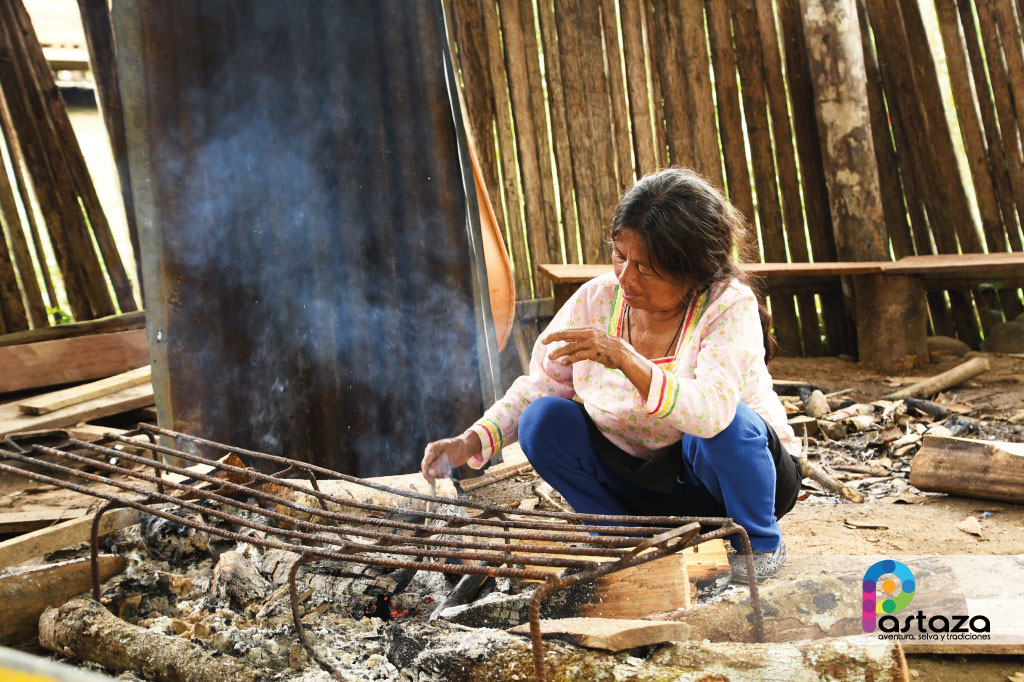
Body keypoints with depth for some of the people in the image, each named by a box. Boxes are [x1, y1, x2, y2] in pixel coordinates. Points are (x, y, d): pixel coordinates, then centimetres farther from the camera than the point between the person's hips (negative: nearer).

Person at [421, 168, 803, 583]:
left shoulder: (731, 307, -24)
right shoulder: (596, 300, -11)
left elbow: (711, 413, -40)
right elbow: (540, 385, -6)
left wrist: (627, 360, -51)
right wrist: (471, 442, -20)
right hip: (643, 475, 3)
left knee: (729, 425, -36)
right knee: (544, 421, -18)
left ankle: (759, 541, -5)